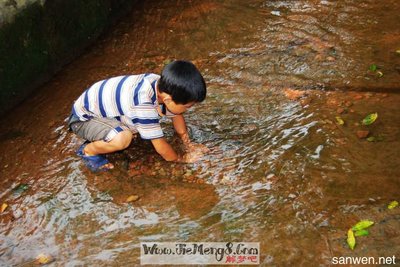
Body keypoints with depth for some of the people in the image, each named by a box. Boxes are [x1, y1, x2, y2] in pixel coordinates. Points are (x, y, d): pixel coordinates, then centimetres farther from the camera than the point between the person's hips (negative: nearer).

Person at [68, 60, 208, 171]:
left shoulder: (165, 86, -14)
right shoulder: (143, 105, -39)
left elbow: (176, 115, 6)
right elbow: (160, 145, -27)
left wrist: (188, 144, 5)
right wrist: (182, 159, -11)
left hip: (103, 107, 8)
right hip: (83, 117, -8)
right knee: (123, 138, -33)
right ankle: (88, 150, -4)